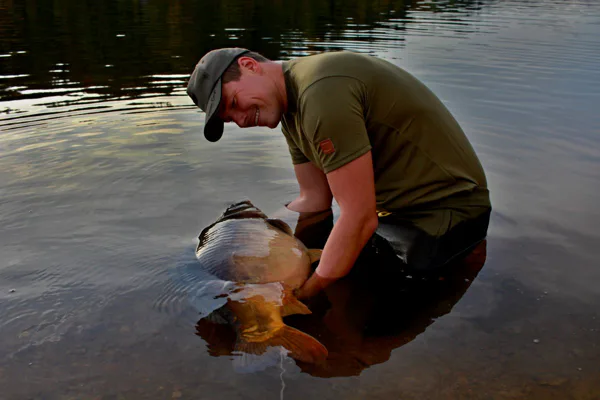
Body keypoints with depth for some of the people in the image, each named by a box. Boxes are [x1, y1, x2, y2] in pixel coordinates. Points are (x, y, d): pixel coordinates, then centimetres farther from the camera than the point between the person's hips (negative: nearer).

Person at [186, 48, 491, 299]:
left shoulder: (322, 92, -26)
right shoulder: (290, 107, 6)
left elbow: (360, 219, -28)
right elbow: (314, 200, 6)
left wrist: (305, 295, -23)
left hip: (444, 207, -9)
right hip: (391, 209, 9)